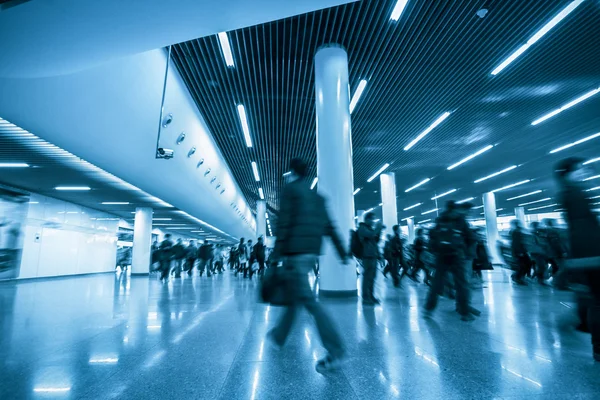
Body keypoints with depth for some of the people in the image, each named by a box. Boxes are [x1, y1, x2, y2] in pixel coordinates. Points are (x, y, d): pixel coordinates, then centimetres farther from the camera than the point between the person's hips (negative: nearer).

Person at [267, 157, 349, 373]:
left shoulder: (290, 189, -3)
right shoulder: (317, 196, 17)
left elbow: (284, 222, -13)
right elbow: (329, 226, 13)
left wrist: (276, 254, -13)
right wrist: (342, 252, 12)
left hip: (296, 251, -8)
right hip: (311, 252, 8)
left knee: (308, 299, -8)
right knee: (295, 295, 19)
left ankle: (336, 351, -8)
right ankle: (279, 336, 35)